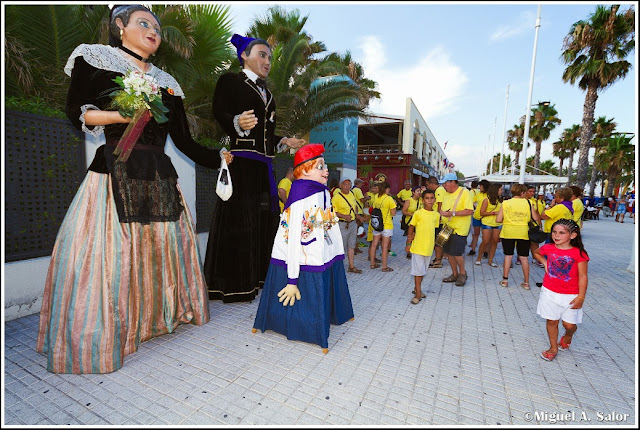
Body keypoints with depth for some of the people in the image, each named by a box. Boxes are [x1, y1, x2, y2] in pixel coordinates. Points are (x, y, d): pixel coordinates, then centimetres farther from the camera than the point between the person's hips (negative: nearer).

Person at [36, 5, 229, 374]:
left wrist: (216, 158, 15)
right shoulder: (97, 60, 11)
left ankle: (156, 315, 23)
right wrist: (120, 115, -12)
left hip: (158, 175, 4)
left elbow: (183, 138, 16)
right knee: (110, 249, -6)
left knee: (162, 244, 6)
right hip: (116, 171, -4)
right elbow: (76, 112, 3)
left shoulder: (166, 83, 19)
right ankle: (100, 334, 10)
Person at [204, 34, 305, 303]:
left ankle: (257, 277, 17)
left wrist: (284, 142, 13)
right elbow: (219, 113, -9)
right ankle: (234, 284, 2)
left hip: (263, 165, 8)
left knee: (263, 219, 6)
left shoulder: (267, 93, 26)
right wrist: (237, 122, -28)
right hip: (240, 161, -7)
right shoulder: (230, 81, 6)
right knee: (238, 220, -8)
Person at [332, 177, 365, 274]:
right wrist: (344, 216, -26)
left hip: (353, 223, 7)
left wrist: (357, 215, 8)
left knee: (351, 245, 12)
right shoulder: (336, 197, -13)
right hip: (343, 225, -7)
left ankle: (351, 266, 22)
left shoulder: (351, 194, 10)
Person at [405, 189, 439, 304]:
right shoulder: (418, 213, -9)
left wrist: (433, 242, 14)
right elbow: (411, 228, -3)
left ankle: (416, 289, 32)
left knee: (423, 270, 15)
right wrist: (408, 243, -3)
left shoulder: (436, 215, 4)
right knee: (418, 270, -2)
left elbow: (433, 230, 14)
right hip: (417, 247, -5)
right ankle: (418, 294, 7)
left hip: (429, 247, 5)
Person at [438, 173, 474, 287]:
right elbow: (443, 208, 21)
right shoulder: (447, 194, 12)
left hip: (459, 229, -7)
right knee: (448, 252, 9)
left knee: (456, 253, -8)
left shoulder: (464, 192, -11)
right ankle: (454, 274, 25)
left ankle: (462, 273, 17)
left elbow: (470, 211, -18)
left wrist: (452, 213, -23)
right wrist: (442, 212, -2)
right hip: (447, 228, 7)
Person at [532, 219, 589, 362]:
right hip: (550, 292, 2)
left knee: (569, 324, 5)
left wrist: (581, 297, -12)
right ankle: (553, 347, 27)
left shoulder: (579, 253, -13)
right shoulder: (548, 248, -4)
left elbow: (583, 277, -10)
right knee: (551, 321, 10)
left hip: (571, 296, -2)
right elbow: (536, 253, 20)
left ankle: (568, 336, 40)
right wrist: (544, 262, 2)